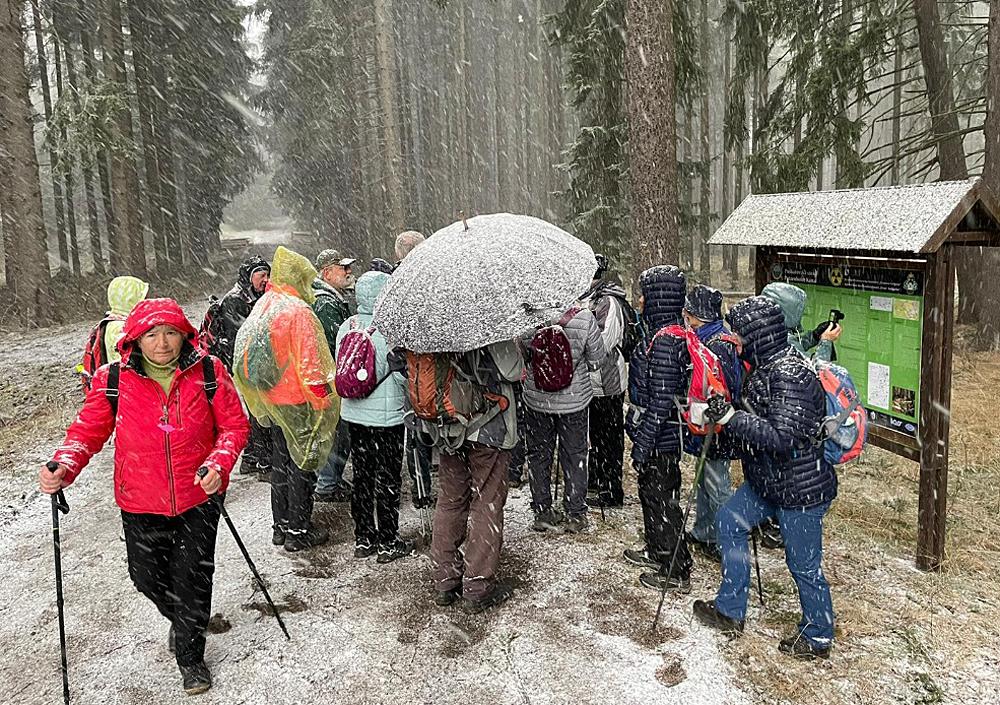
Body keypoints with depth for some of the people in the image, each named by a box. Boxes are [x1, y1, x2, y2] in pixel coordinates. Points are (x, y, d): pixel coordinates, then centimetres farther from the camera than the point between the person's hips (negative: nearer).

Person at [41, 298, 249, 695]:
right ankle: (181, 618, 52)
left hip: (199, 497, -2)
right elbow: (88, 430, -2)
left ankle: (190, 656, 33)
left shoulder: (208, 372, -13)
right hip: (142, 503, 2)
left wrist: (219, 463, -22)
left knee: (193, 577, 7)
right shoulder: (113, 380, -10)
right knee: (147, 577, 17)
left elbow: (235, 425, -6)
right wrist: (64, 465, -21)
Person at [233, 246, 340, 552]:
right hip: (297, 401, -8)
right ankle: (299, 531, 12)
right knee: (302, 463, 3)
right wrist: (321, 398, -13)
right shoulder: (298, 312, -19)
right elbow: (309, 364, -21)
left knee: (282, 460, 18)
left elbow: (248, 355, 12)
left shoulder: (261, 307, 6)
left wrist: (265, 392, 19)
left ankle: (281, 524, 29)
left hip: (272, 399, 8)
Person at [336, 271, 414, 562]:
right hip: (386, 416, -6)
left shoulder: (346, 327, 2)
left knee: (362, 476, 16)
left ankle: (363, 538, 26)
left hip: (353, 415, 6)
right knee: (387, 480, 5)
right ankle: (388, 543, 16)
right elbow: (403, 374, -17)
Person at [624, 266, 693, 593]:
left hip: (658, 439, -10)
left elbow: (662, 400, -25)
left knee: (662, 502, 3)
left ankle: (677, 572, 17)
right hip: (665, 434, 10)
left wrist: (642, 442, -21)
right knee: (651, 495, 23)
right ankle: (657, 551, 41)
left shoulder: (663, 341, -24)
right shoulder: (672, 333, 7)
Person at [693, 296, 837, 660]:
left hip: (801, 489, -10)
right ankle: (730, 610, 30)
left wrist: (730, 417, -31)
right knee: (729, 522, 17)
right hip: (767, 480, 10)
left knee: (803, 564, 6)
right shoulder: (766, 365, 4)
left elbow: (783, 437, -32)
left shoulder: (790, 374, -26)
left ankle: (818, 637, 30)